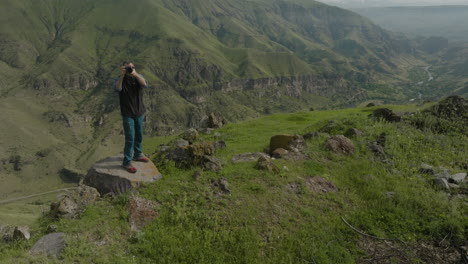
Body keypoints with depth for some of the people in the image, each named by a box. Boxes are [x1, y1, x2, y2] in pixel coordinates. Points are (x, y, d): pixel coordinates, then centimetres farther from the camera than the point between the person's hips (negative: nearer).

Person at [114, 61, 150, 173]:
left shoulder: (139, 77, -2)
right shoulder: (120, 79, -10)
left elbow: (145, 84, -25)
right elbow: (118, 88, -33)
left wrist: (135, 74, -40)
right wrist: (122, 75, -45)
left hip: (139, 112, 4)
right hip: (128, 114, -4)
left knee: (139, 135, 18)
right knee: (130, 138, -7)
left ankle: (137, 154, 38)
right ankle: (127, 162, 2)